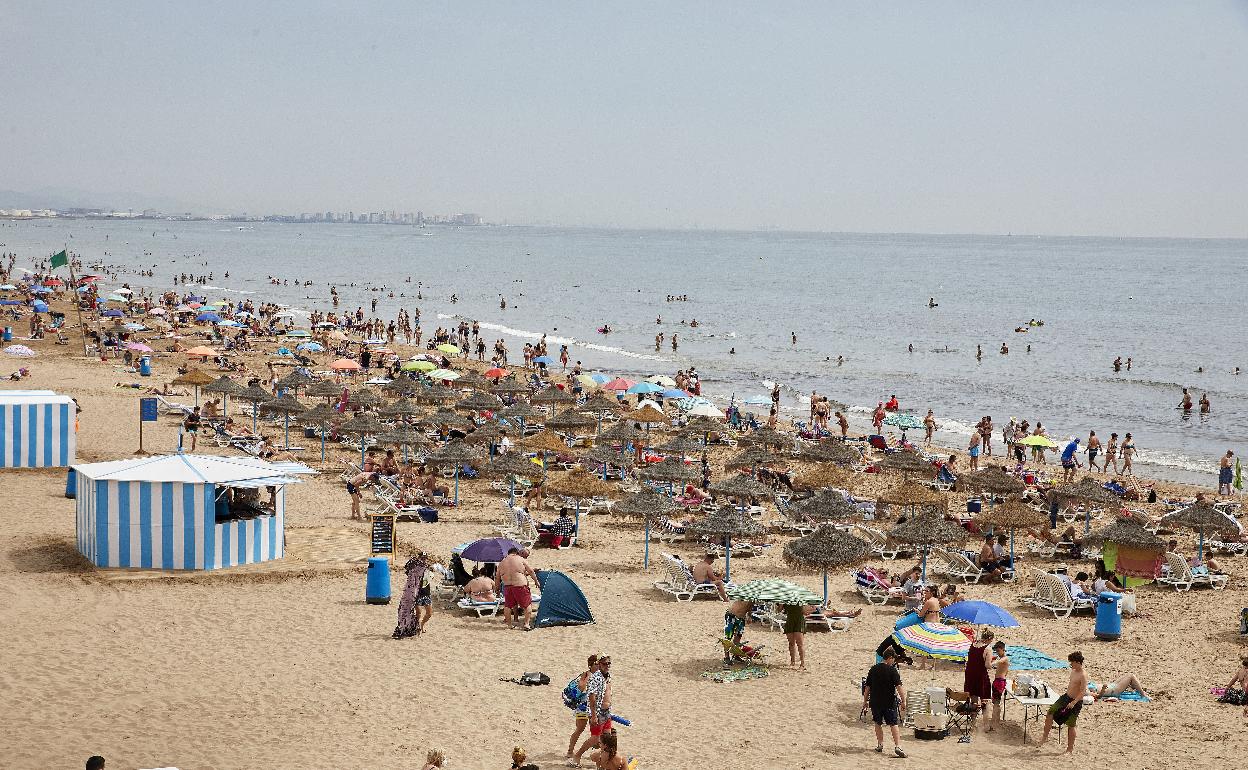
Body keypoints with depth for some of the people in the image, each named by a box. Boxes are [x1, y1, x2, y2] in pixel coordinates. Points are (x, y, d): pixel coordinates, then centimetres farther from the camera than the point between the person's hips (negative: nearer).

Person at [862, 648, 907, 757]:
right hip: (890, 702, -4)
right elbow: (899, 687, -15)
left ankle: (880, 745, 20)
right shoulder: (892, 670, -10)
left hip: (875, 702, 4)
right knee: (893, 724, -1)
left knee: (878, 724, 17)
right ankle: (897, 746, -12)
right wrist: (903, 701, -10)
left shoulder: (873, 669, 4)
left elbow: (867, 687, 8)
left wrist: (865, 701, 17)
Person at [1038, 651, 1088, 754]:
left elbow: (1083, 692, -27)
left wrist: (1073, 702, -35)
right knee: (1050, 713, 1)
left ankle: (1070, 748, 15)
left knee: (1070, 726, 1)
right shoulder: (1073, 671, 5)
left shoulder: (1083, 676, -22)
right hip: (1066, 697, 8)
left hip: (1076, 702, -8)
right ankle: (1045, 736, 15)